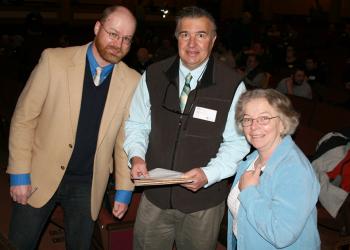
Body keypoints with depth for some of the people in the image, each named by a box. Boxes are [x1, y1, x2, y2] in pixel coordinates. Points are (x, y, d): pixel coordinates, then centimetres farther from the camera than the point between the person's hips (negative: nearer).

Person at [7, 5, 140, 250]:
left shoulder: (132, 81, -6)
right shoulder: (54, 60, -11)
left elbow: (127, 136, 1)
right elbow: (24, 118, -7)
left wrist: (124, 190, 2)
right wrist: (19, 174, -9)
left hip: (88, 185, 1)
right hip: (41, 177, -1)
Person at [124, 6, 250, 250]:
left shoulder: (232, 84, -11)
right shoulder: (153, 75, -3)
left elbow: (236, 142, -8)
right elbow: (137, 124, 5)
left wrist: (208, 174, -22)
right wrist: (137, 156, -13)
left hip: (203, 199, -2)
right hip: (155, 194, 2)